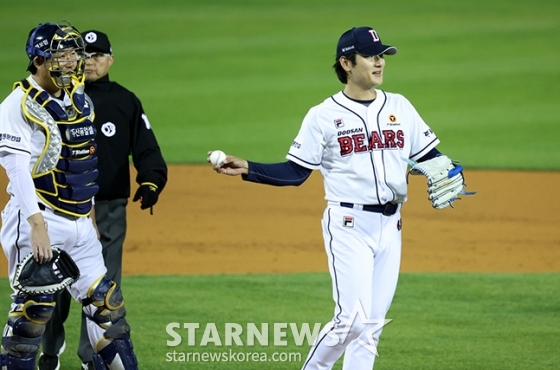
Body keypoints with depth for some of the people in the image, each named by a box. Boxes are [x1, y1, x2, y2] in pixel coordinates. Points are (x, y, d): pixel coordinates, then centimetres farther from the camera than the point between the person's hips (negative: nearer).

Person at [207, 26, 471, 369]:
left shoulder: (400, 107, 9)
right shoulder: (324, 115, -2)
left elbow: (429, 157, 10)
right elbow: (295, 172, -1)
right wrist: (247, 169, -14)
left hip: (390, 225, 4)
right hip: (348, 225, -4)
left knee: (371, 325, 5)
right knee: (352, 319, -14)